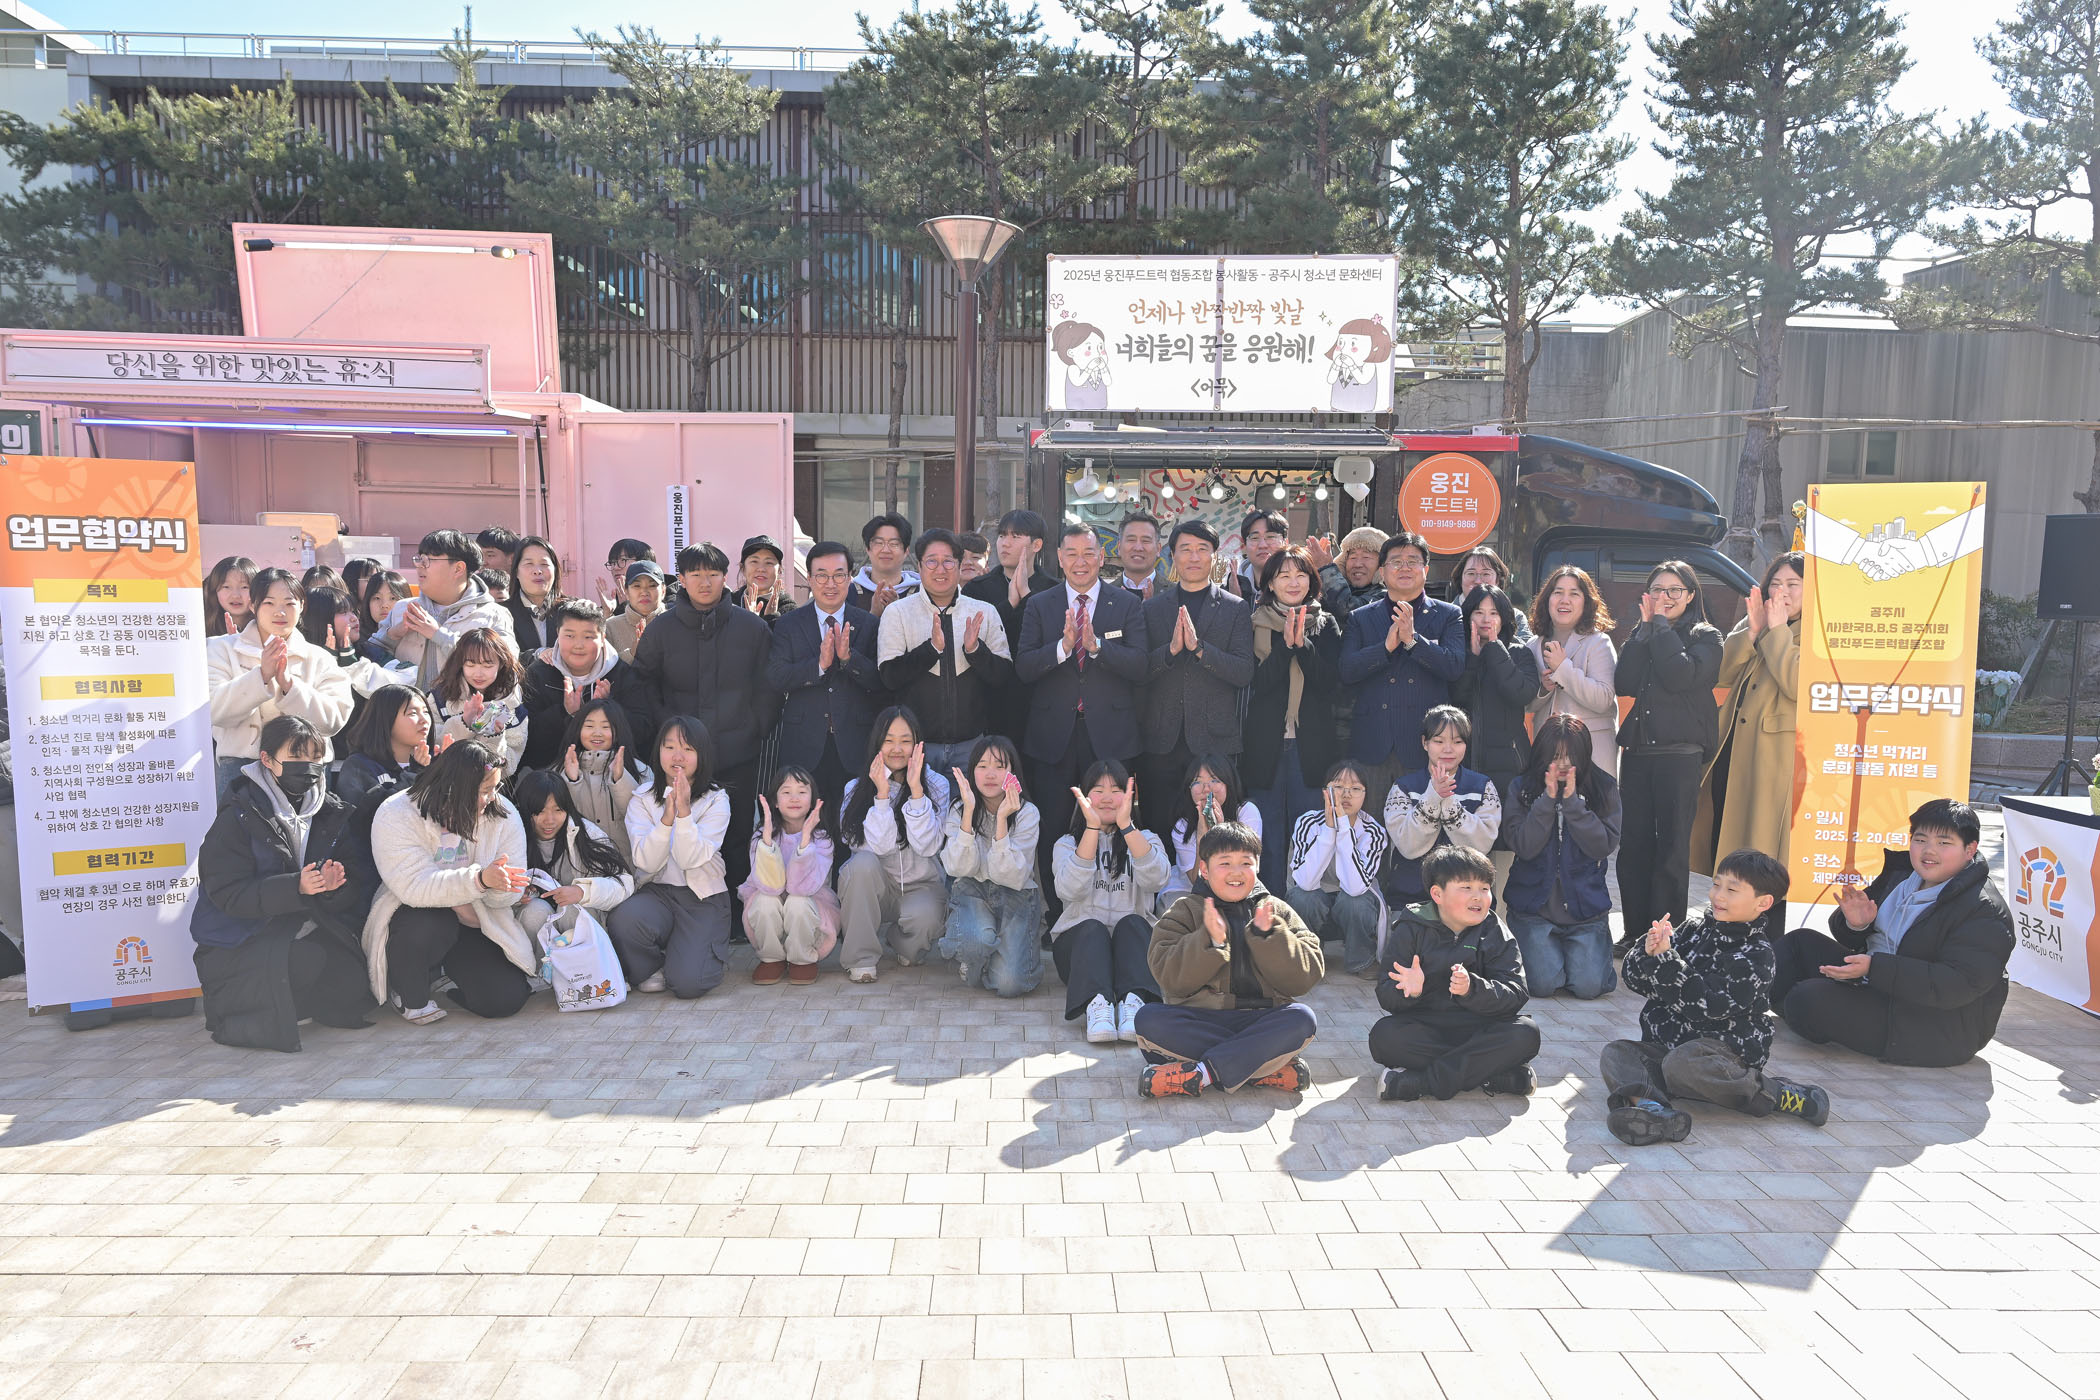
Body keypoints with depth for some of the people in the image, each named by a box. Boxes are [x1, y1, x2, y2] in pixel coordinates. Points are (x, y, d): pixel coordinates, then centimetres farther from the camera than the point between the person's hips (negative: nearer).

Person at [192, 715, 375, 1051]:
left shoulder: (332, 812, 5)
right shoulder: (238, 817, -9)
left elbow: (357, 888, 0)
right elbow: (228, 893, -19)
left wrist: (336, 885, -24)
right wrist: (296, 887, -31)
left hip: (302, 929, 5)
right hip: (237, 943, -5)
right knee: (306, 959, -32)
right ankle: (228, 1007, -6)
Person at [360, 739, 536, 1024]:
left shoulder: (503, 815, -7)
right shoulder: (396, 816, -17)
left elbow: (507, 895, -10)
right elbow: (415, 887, -30)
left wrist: (499, 886, -36)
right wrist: (480, 879, -44)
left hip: (477, 926, 3)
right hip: (414, 917, -3)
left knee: (506, 999, -14)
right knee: (430, 925, -37)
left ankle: (447, 972, 20)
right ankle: (411, 997, -5)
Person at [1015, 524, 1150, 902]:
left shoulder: (1127, 604, 3)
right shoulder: (1039, 605, 6)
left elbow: (1141, 668, -8)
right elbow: (1023, 668, -5)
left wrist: (1096, 644, -21)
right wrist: (1063, 645, -21)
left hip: (1109, 736, -1)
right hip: (1053, 737, 1)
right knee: (1052, 832, 6)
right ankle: (1053, 911, 19)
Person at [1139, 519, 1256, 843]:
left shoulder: (1236, 609, 6)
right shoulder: (1152, 607, 10)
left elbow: (1244, 672, -5)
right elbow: (1138, 671, 3)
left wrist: (1199, 647, -17)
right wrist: (1171, 649, -15)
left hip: (1214, 740, -1)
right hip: (1161, 740, 1)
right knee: (1158, 828, 4)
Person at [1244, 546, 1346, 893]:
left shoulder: (1326, 625, 9)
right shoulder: (1255, 624, 5)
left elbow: (1330, 682, -2)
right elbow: (1258, 681, -6)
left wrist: (1303, 645, -15)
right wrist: (1286, 645, -18)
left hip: (1312, 743, 1)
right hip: (1266, 742, -1)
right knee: (1268, 832, 2)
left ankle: (1306, 910, 12)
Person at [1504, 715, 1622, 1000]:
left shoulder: (1604, 788, -1)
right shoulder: (1521, 788, -1)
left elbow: (1604, 846, -10)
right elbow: (1523, 846, -12)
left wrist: (1572, 802, -18)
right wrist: (1548, 799, -19)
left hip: (1585, 905, 0)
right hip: (1534, 905, 0)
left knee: (1588, 986, -12)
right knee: (1544, 983, -14)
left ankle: (1587, 950, 22)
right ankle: (1540, 948, 21)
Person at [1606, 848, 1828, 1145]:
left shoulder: (1755, 954, -10)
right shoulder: (1695, 928, 9)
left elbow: (1707, 1006, -23)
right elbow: (1636, 979, 6)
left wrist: (1665, 960, -28)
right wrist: (1648, 952, -16)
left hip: (1725, 1047, -6)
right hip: (1670, 1041, 6)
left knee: (1680, 1063, -35)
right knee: (1616, 1051, -15)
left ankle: (1776, 1095, -17)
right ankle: (1649, 1104, -43)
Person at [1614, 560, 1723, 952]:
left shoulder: (1705, 637, 4)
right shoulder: (1642, 634, 16)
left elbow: (1681, 676, -17)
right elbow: (1624, 684, -1)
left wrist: (1661, 625, -7)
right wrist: (1647, 626, -1)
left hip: (1680, 753, -4)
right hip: (1636, 750, 4)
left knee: (1671, 846, -2)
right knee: (1633, 844, 4)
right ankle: (1636, 930, 12)